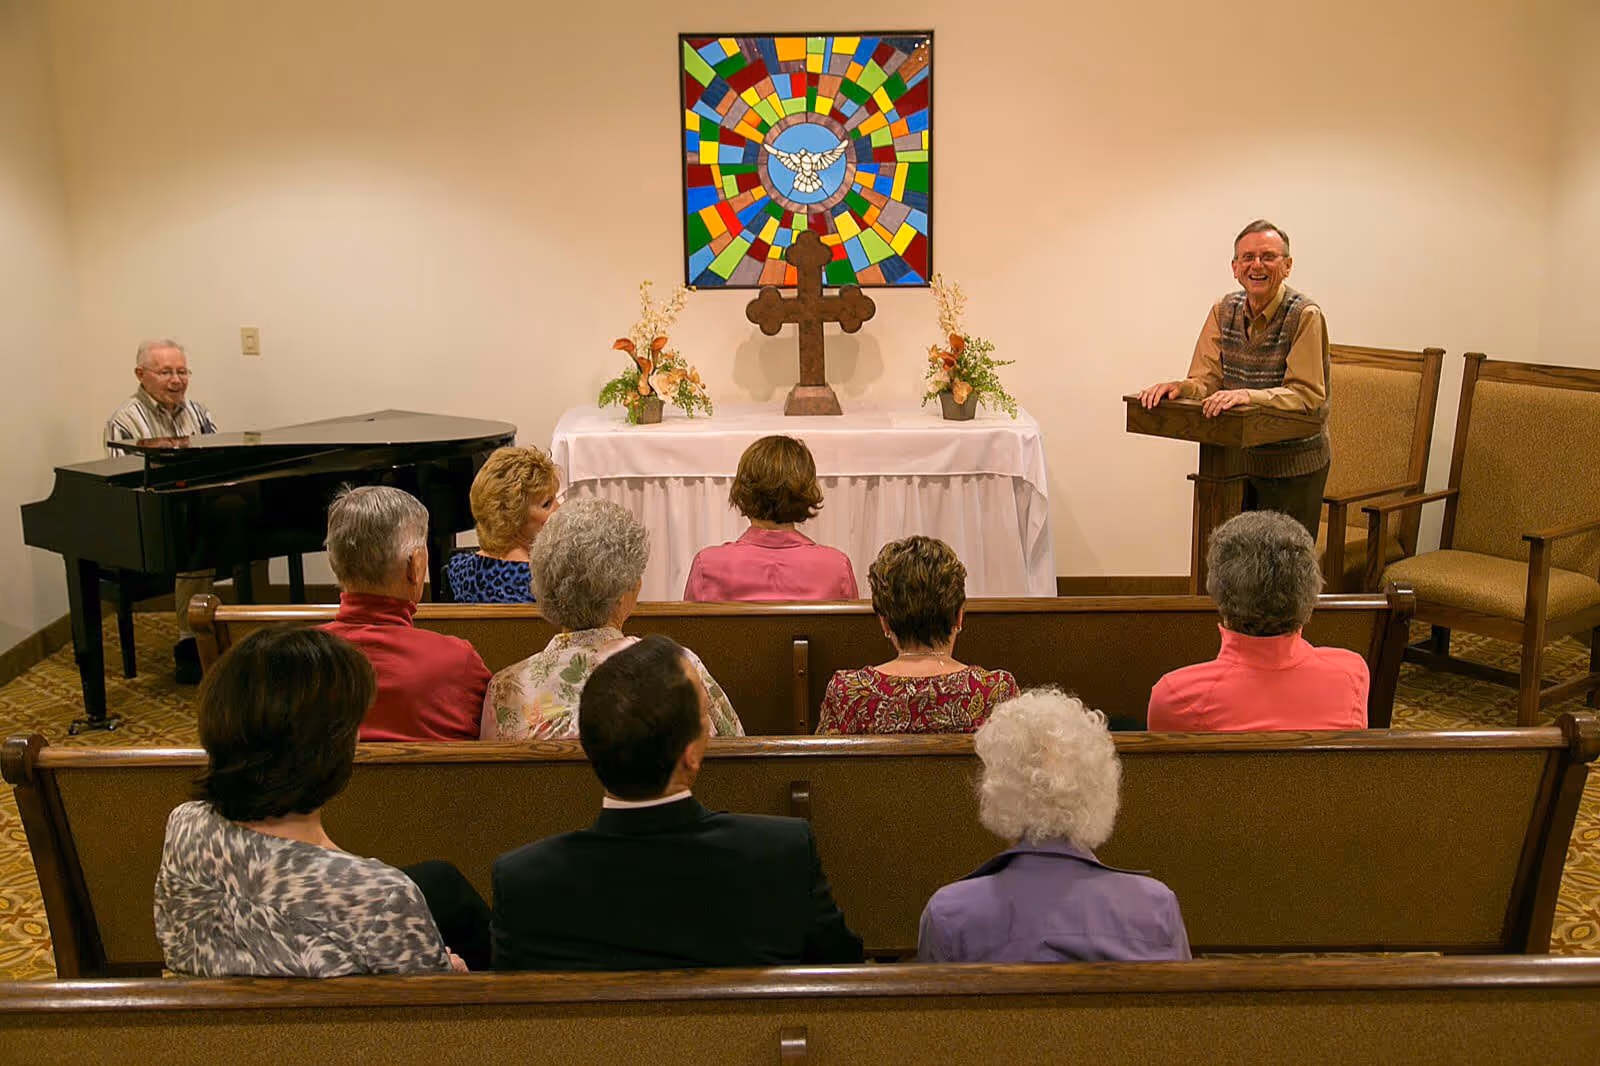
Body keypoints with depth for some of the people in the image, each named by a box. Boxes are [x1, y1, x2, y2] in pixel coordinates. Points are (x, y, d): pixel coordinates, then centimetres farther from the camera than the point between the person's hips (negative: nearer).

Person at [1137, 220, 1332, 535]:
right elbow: (1206, 381, 1)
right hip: (1239, 461, 5)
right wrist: (1177, 387, -21)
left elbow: (1307, 394, -21)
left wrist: (1247, 395, -35)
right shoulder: (1224, 311, 3)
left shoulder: (1305, 316, -15)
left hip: (1294, 469, -5)